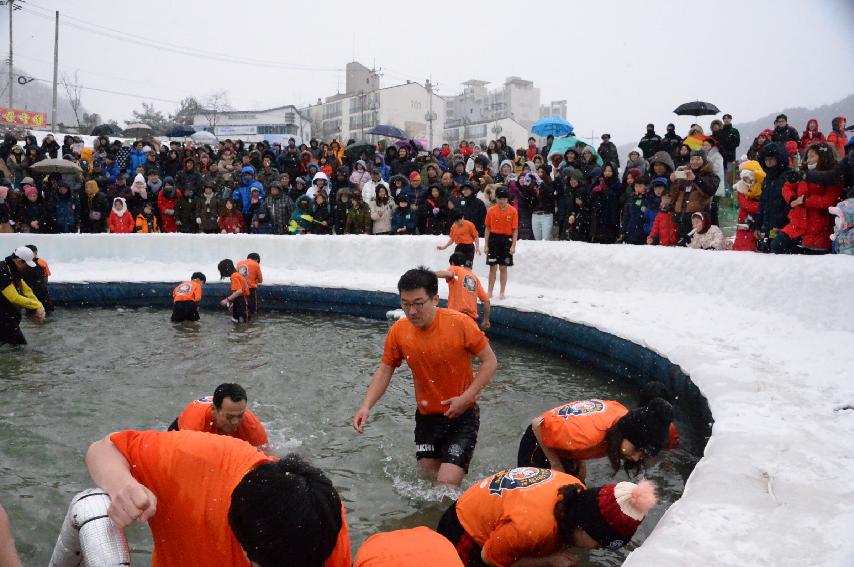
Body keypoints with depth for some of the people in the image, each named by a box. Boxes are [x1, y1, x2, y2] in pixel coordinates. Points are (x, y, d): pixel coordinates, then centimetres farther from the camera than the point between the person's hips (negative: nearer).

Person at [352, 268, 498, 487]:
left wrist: (467, 397, -20)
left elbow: (490, 361, -11)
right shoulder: (398, 331, -9)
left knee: (446, 485, -13)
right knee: (427, 476, 19)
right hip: (426, 417, 4)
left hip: (462, 417, -4)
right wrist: (366, 406, -12)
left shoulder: (460, 323, -20)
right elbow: (384, 371, 2)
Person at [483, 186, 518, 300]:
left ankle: (502, 292, 15)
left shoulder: (513, 211, -4)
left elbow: (515, 230, -3)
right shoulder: (491, 210, 1)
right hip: (493, 239, 1)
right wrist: (486, 245, 1)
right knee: (492, 267, 5)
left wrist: (513, 246, -9)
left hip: (506, 240, -1)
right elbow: (487, 228, 4)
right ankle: (490, 291, 14)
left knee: (503, 268, 4)